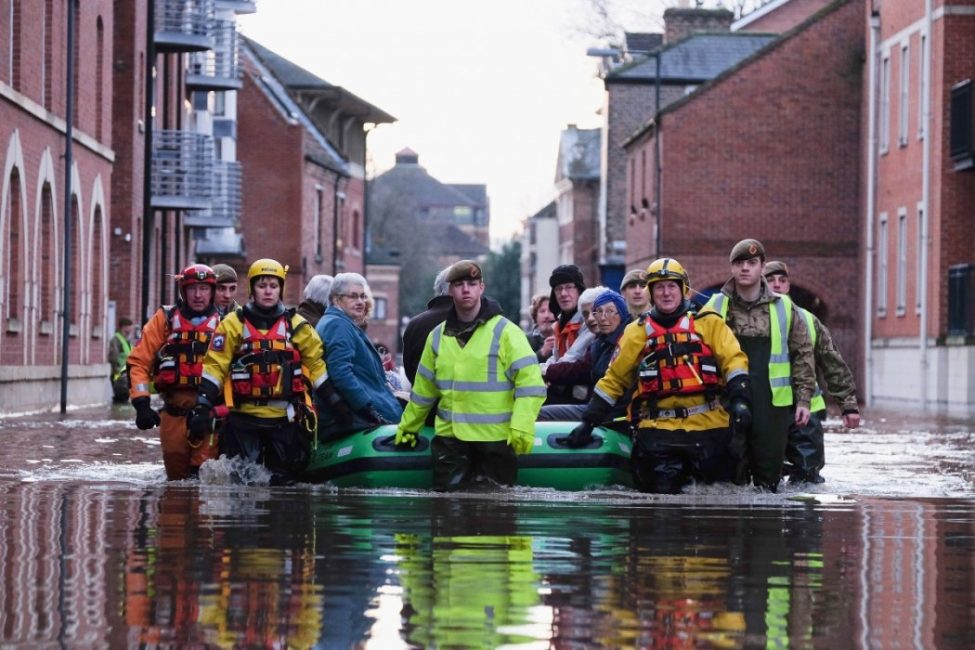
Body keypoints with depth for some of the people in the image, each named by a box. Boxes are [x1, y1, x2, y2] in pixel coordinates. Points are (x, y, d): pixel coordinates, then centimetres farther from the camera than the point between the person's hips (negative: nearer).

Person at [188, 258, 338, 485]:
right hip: (244, 417, -2)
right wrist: (202, 405, -9)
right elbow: (214, 365, 0)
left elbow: (316, 364, 12)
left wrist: (335, 401, 4)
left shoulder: (297, 325, 9)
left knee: (285, 480, 3)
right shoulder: (234, 323, 3)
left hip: (286, 417, 2)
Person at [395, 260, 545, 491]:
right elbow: (424, 390, 22)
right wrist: (408, 427, 25)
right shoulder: (438, 336, 11)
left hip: (496, 437, -4)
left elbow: (530, 383, -12)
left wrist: (522, 428, -22)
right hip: (450, 436, 4)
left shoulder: (504, 331, -6)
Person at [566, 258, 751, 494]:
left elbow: (733, 360, 2)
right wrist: (589, 421, 11)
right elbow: (614, 378, 15)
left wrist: (739, 399, -15)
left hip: (707, 423, 0)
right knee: (662, 491, -12)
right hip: (658, 428, 1)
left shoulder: (708, 324, 9)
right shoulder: (637, 332, 13)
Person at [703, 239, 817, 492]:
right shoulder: (716, 307, 7)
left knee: (769, 471, 2)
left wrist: (803, 399, 3)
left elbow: (802, 354, 9)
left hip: (773, 404, 0)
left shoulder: (784, 308, 7)